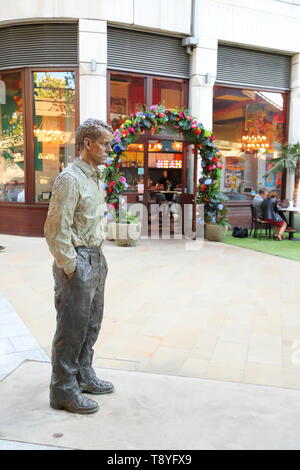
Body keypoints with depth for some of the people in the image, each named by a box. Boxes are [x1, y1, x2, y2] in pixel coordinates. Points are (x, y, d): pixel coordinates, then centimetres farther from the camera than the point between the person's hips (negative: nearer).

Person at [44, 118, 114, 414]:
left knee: (91, 324, 18)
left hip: (96, 259, 9)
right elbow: (56, 229, -19)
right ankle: (64, 391, 17)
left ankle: (83, 376, 34)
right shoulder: (70, 178, -16)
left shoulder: (95, 177, 12)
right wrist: (70, 268, -16)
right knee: (72, 328, 2)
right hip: (77, 262, -9)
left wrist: (98, 258, 13)